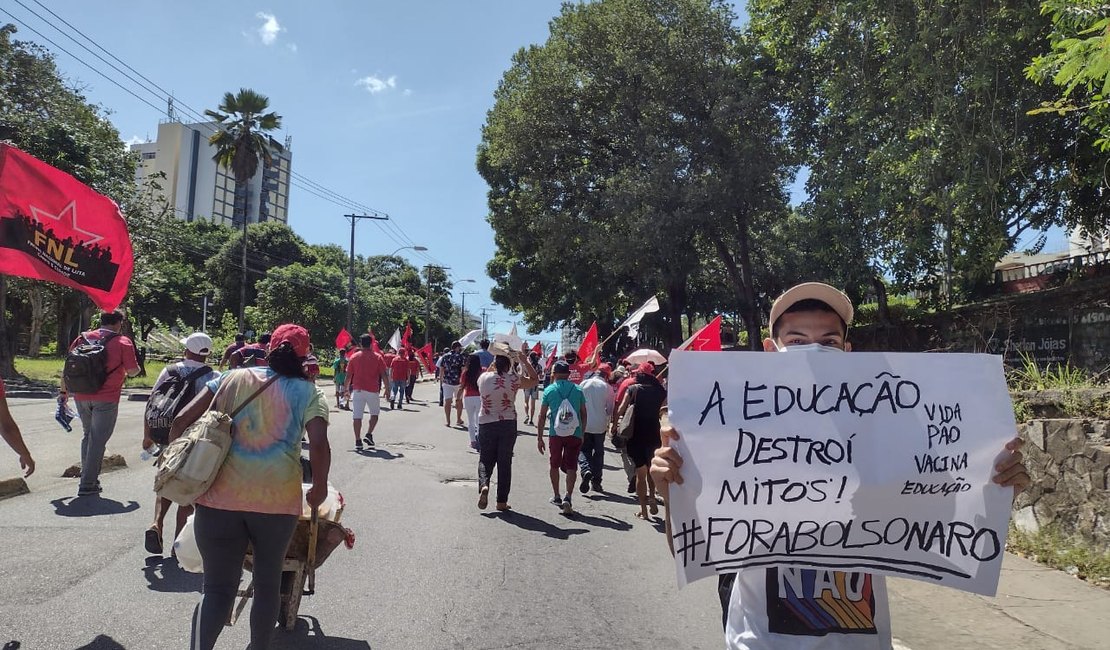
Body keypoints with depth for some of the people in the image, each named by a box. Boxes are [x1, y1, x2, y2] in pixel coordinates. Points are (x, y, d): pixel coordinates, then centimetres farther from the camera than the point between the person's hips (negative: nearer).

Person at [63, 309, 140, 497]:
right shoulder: (123, 342, -5)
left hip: (81, 396, 5)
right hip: (106, 399, -5)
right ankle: (88, 485, 0)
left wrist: (64, 392, 18)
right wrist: (136, 368, 15)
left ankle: (88, 478, 25)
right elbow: (132, 371, -8)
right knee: (98, 440, 0)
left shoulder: (83, 338, 9)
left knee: (88, 435, 21)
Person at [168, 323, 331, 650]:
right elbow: (319, 445, -13)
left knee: (218, 589, 11)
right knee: (268, 581, 19)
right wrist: (319, 489, 1)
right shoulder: (308, 392, 2)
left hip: (220, 496, 2)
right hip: (276, 499, -1)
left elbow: (181, 421, 6)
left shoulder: (233, 378, 9)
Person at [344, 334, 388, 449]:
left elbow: (348, 375, 5)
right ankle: (369, 434, 4)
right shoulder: (377, 357, 1)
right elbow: (384, 375, -2)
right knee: (375, 414, 18)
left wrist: (347, 388, 16)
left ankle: (358, 441, -3)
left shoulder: (354, 357, 4)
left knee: (357, 416, 1)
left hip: (357, 390, 1)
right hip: (373, 391, -1)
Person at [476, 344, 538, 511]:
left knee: (485, 459, 14)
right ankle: (502, 501, 12)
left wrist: (496, 361, 21)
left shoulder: (483, 378, -4)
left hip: (486, 425, 1)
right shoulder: (514, 380, -10)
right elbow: (534, 379, 6)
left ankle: (483, 485, -14)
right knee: (504, 463, 8)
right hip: (508, 425, -1)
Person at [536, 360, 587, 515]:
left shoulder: (549, 390, 1)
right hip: (574, 433, 0)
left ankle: (557, 497, 24)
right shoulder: (578, 390, 5)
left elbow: (542, 416, 2)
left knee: (554, 464, 18)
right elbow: (584, 415, 9)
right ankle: (567, 498, -10)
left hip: (555, 433, 0)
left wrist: (539, 438, 7)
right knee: (571, 466, 4)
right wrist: (582, 433, 21)